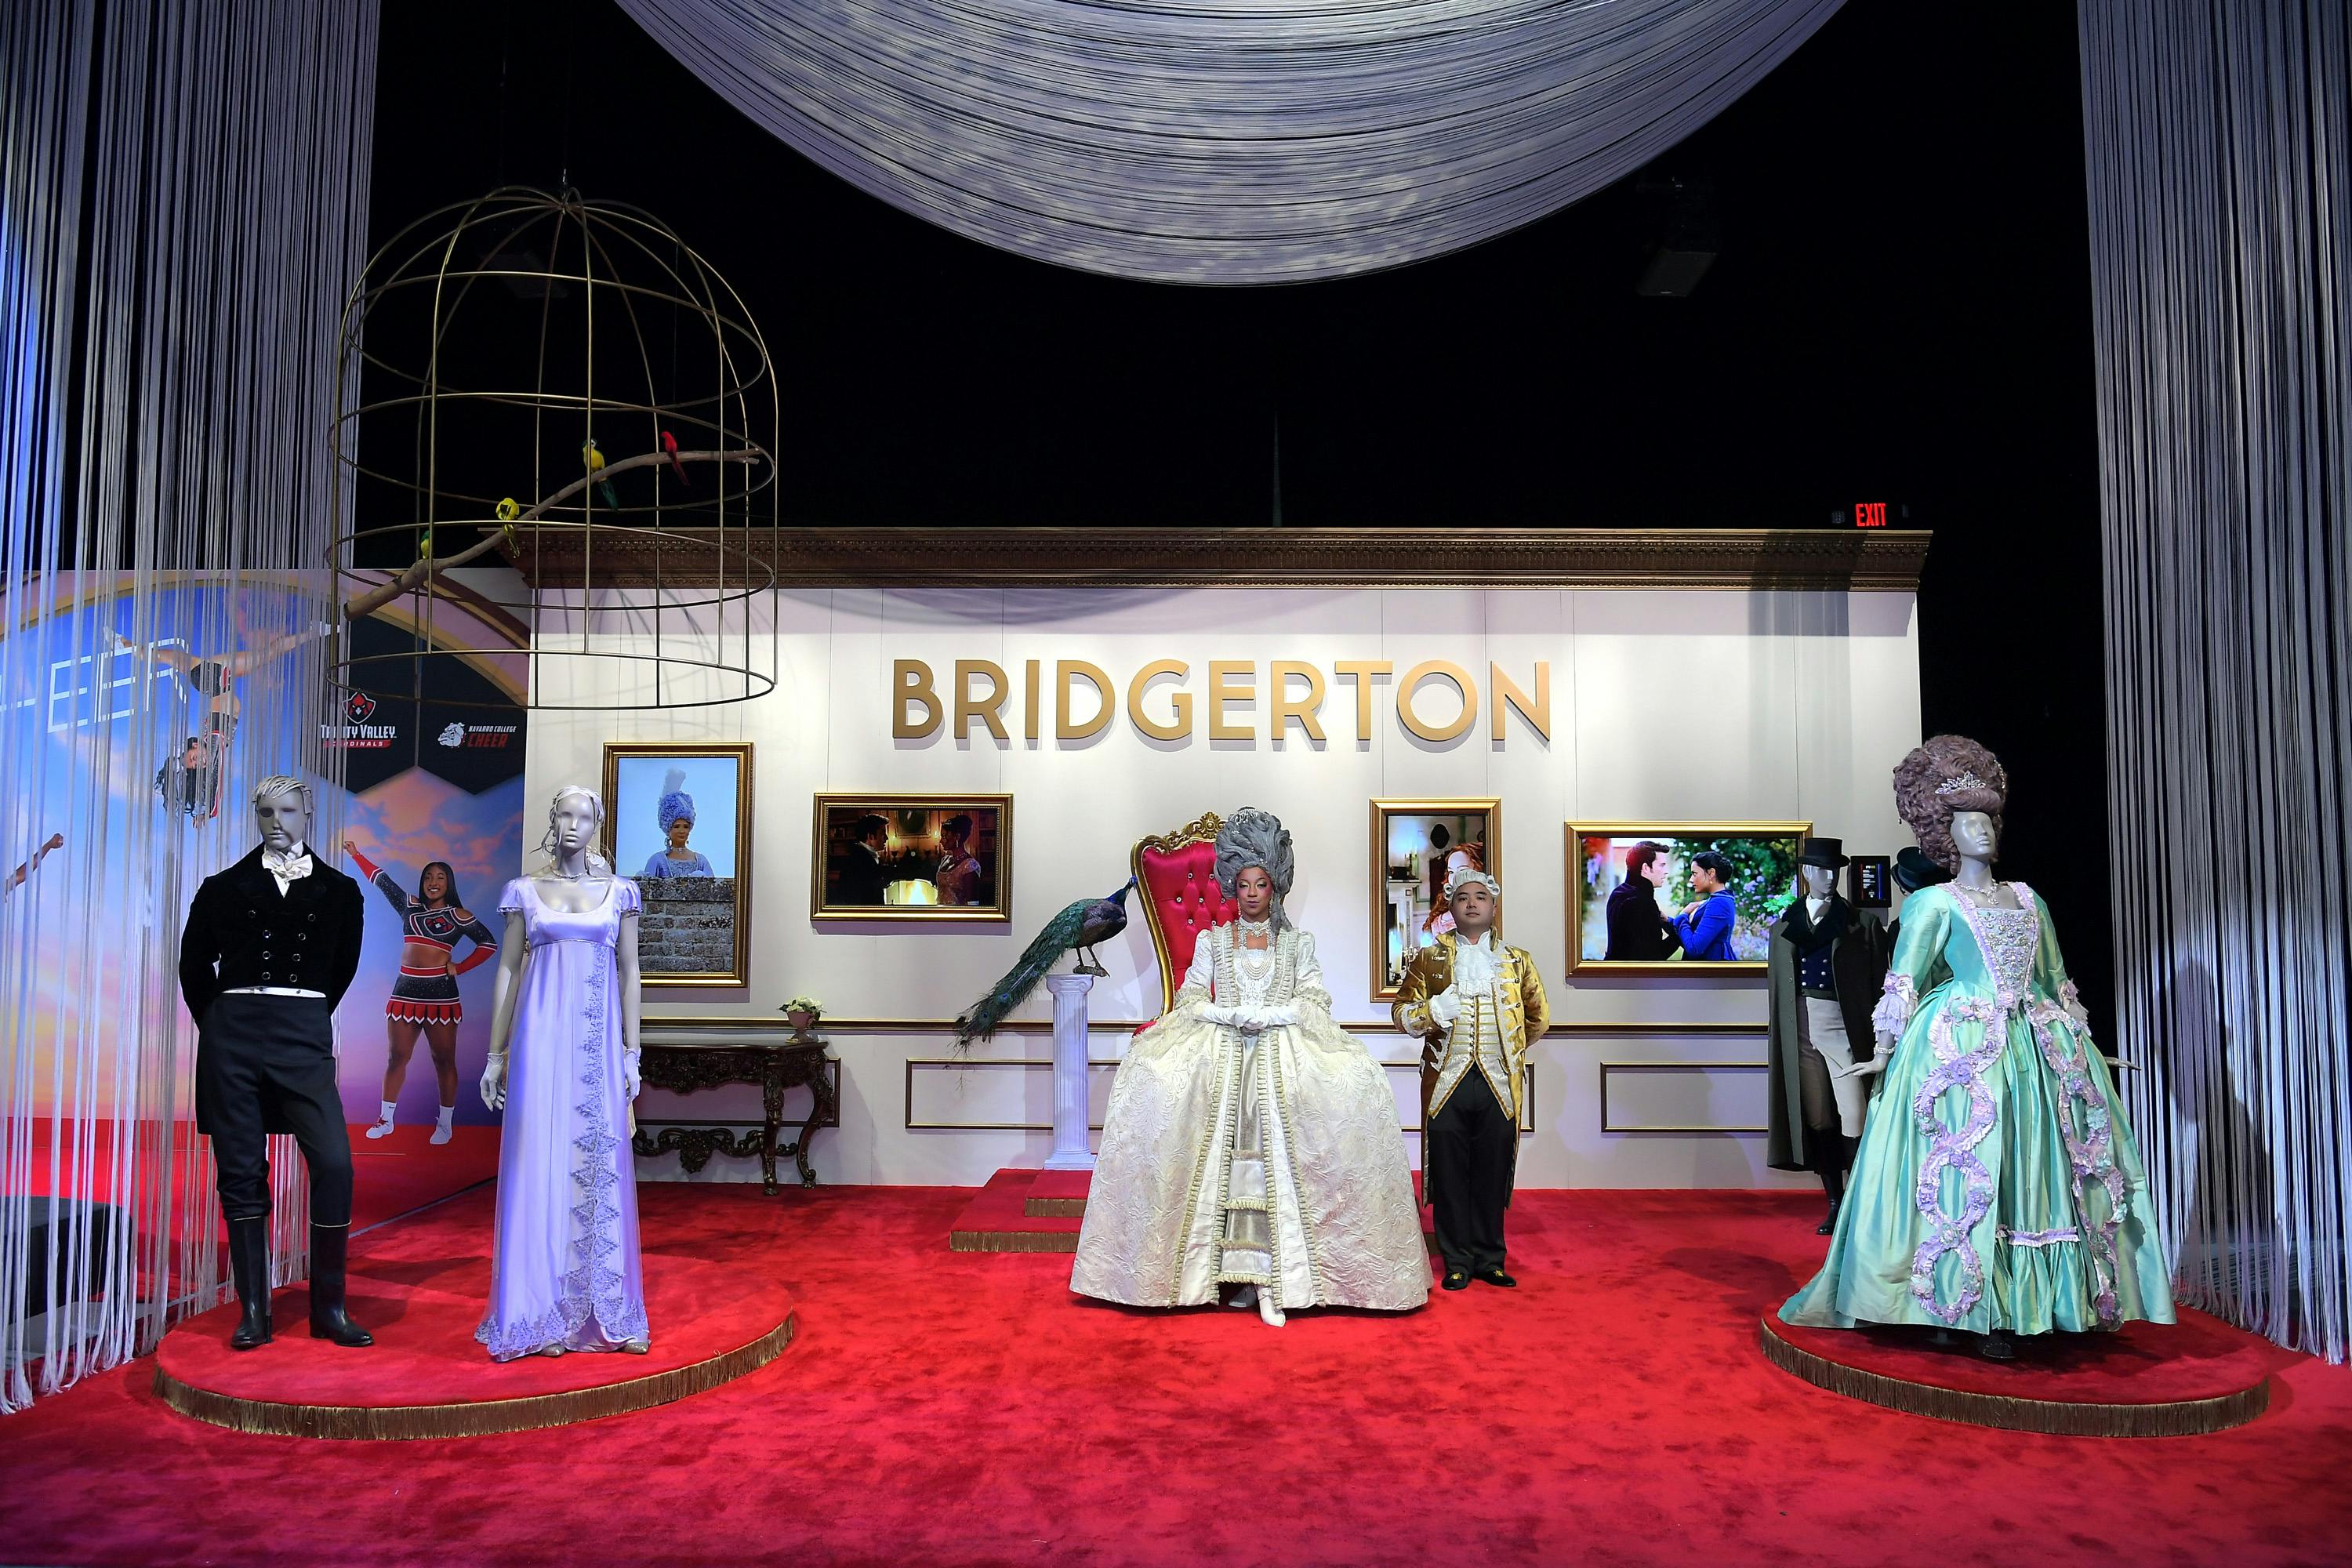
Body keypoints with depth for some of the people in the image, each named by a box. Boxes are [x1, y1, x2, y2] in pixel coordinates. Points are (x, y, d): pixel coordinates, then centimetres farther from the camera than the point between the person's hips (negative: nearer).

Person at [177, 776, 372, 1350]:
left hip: (304, 1037, -1)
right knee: (241, 1173, 3)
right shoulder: (225, 887, 9)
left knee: (334, 1163, -12)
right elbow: (195, 965, 16)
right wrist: (216, 1022, 14)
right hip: (233, 1034, 1)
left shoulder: (338, 891, 9)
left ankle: (329, 1308, -1)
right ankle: (253, 1312, 11)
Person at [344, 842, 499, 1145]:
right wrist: (356, 855, 22)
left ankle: (445, 1124, 8)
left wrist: (460, 968, -2)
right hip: (405, 990, 4)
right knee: (396, 1057, 7)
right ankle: (385, 1120, 16)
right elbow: (382, 880, 19)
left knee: (444, 1060, 1)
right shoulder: (410, 906, 14)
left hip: (440, 992, -4)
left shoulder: (458, 916, 3)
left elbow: (489, 943, 2)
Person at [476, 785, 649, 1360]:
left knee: (600, 1168, 3)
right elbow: (508, 971, 7)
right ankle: (543, 1313, 7)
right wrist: (496, 1054, 4)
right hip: (541, 1038, -1)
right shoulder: (526, 892, 7)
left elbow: (629, 972, 8)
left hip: (598, 1044, 1)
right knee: (539, 1164, -1)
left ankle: (600, 1311, 12)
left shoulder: (619, 892, 8)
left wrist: (631, 1051, 2)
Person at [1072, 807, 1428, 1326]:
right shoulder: (1212, 941, 14)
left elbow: (1314, 1001, 3)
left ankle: (1270, 1278, -17)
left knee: (1275, 1158, -18)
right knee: (1224, 1155, -15)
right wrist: (1233, 1015, -11)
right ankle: (1235, 1273, -10)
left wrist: (1266, 1015, -11)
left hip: (1282, 1056, -1)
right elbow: (1191, 999, 5)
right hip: (1220, 1057, 1)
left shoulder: (1297, 942, 13)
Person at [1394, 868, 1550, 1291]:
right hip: (1447, 1082, -1)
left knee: (1492, 1175, 3)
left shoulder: (1518, 962, 13)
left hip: (1498, 1084, 1)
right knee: (1450, 1176, 1)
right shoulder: (1428, 960, 9)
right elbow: (1402, 1013, 5)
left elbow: (1538, 1018, 22)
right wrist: (1432, 1011, -13)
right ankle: (1457, 1262, 11)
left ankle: (1489, 1259, 16)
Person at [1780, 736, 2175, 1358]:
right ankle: (1986, 1315, -4)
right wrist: (1884, 1053, -8)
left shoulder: (2027, 899, 17)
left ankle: (2060, 1302, 12)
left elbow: (2056, 981, 22)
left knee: (2041, 1166, 4)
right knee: (1971, 1168, -8)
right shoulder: (1935, 903, 2)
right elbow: (1904, 983, -2)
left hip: (2038, 1049, 5)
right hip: (1964, 1049, -5)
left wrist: (2082, 1042, 19)